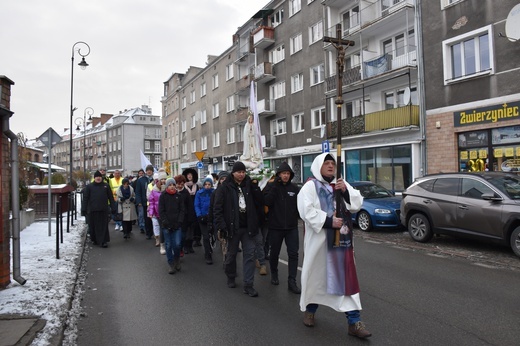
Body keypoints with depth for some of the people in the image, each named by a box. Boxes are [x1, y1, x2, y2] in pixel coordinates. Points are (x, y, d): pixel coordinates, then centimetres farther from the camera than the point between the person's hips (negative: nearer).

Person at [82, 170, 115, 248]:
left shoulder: (106, 186, 8)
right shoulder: (89, 186, 6)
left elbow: (111, 197, 9)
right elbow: (85, 198, 3)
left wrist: (113, 208, 5)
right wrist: (84, 209, -3)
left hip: (103, 210, 0)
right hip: (92, 210, 0)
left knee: (103, 226, -2)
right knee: (93, 226, 9)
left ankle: (104, 241, -1)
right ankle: (94, 240, 26)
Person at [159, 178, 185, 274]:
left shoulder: (179, 196, 5)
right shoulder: (163, 196, 0)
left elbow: (182, 210, 5)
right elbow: (161, 211, -2)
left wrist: (179, 222, -7)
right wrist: (166, 223, -10)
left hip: (177, 224, 1)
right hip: (166, 225, -1)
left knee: (177, 244, -6)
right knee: (168, 245, 4)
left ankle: (177, 259, 22)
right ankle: (171, 264, 17)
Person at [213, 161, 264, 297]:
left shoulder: (249, 186, 4)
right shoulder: (225, 188, -6)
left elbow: (260, 202, -1)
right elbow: (217, 208, -10)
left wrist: (255, 187, -13)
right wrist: (221, 225, -17)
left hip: (247, 227, 3)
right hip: (233, 227, -2)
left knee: (249, 254, 0)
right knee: (232, 253, 14)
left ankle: (248, 285, 7)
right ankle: (231, 277, 37)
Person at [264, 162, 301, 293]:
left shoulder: (294, 188, 3)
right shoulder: (271, 186, -3)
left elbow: (299, 204, 11)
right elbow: (267, 202, -17)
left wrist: (298, 216, -1)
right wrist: (275, 187, -21)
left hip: (292, 227, 2)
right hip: (275, 227, -1)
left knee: (293, 254, -2)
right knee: (274, 253, 14)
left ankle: (292, 281, 5)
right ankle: (274, 274, 37)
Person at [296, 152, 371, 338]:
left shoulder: (342, 184, 12)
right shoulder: (310, 186, -7)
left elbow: (357, 204, 7)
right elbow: (306, 211, -18)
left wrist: (346, 191, -10)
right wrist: (329, 221, -21)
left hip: (341, 240, 4)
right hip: (319, 240, -4)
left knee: (347, 279, 4)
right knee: (316, 276, 11)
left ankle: (354, 322, 10)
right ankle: (309, 310, 34)